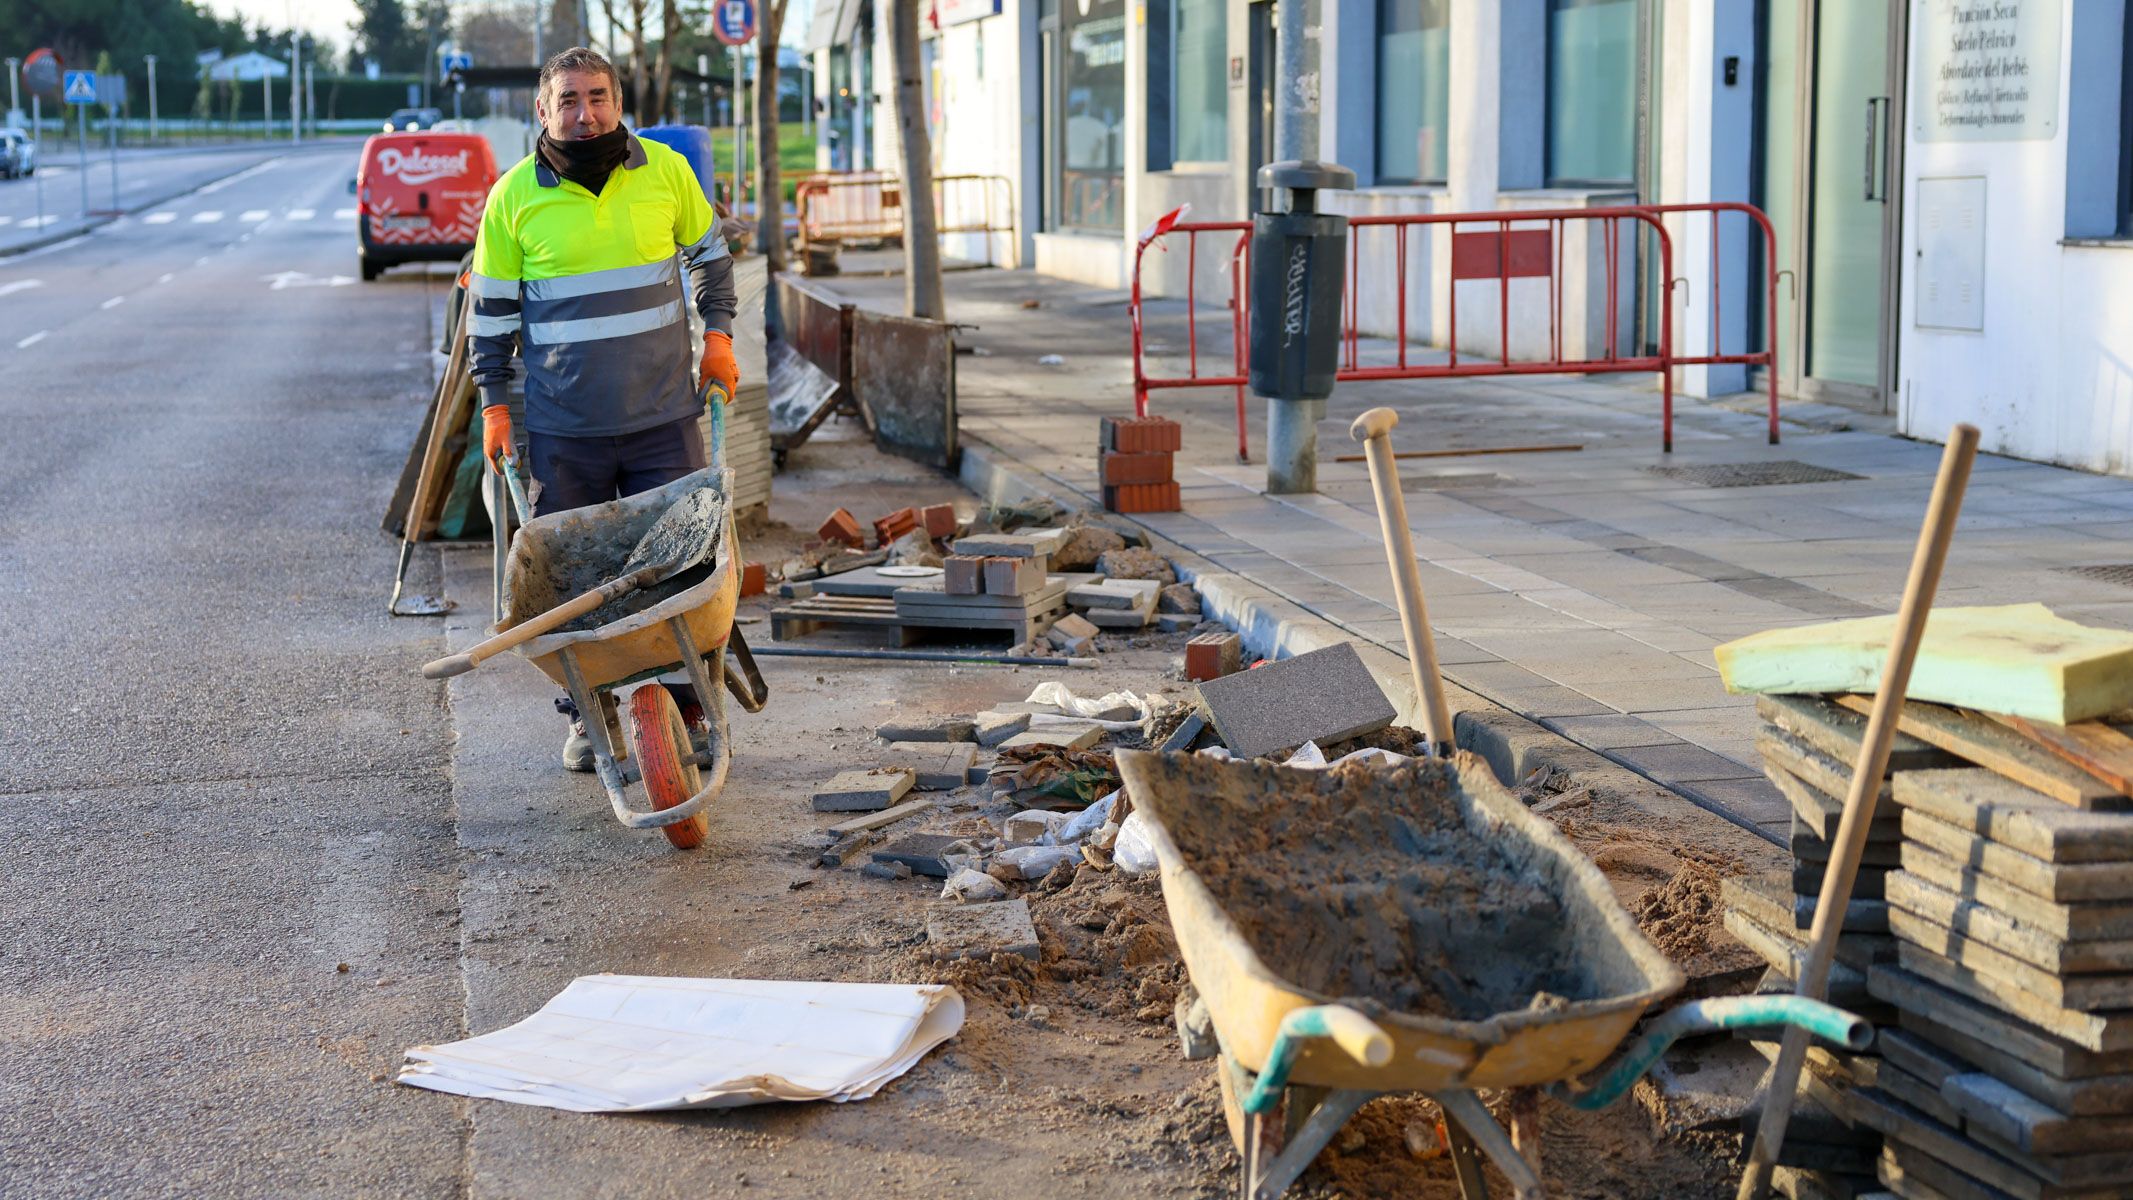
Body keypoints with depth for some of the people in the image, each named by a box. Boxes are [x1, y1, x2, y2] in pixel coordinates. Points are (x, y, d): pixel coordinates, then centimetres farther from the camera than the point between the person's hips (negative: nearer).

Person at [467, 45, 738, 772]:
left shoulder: (665, 172, 1)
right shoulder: (515, 195, -2)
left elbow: (710, 254, 17)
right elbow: (492, 309, 6)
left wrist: (718, 336, 7)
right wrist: (495, 404, 3)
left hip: (664, 417, 1)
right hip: (563, 431, -1)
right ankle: (590, 718, 19)